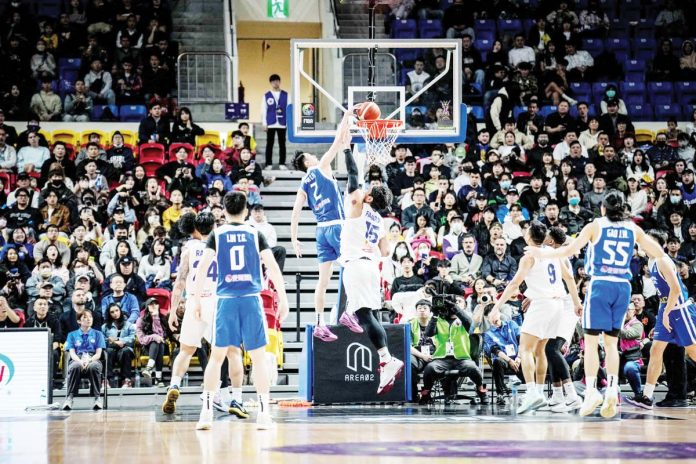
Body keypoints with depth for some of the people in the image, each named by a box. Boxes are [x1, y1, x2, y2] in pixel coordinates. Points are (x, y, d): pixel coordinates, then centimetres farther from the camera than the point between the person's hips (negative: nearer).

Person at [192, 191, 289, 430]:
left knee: (216, 356, 9)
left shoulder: (217, 235, 6)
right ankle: (263, 414, 2)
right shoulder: (255, 234, 6)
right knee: (259, 358, 5)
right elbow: (273, 268, 0)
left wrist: (196, 300, 3)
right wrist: (283, 299, 4)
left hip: (226, 300, 0)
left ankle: (206, 412, 5)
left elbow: (202, 268, -2)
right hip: (251, 300, 0)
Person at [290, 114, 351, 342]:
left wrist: (294, 238, 9)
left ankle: (320, 324, 3)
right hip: (337, 226, -6)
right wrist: (346, 118, 8)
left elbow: (296, 212, 6)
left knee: (323, 279, 6)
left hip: (321, 229, 6)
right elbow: (337, 141, 0)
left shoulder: (303, 185, 13)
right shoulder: (321, 168, 0)